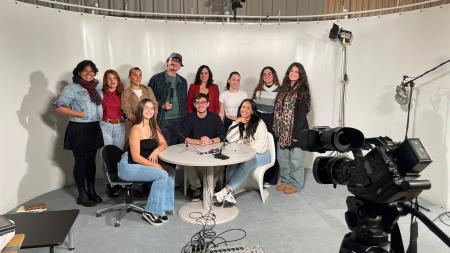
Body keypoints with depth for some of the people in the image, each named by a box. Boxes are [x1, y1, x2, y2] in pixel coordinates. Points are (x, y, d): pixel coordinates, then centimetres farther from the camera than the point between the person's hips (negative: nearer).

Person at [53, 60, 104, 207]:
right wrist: (79, 114, -17)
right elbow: (58, 107, -14)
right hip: (78, 130, -6)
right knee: (81, 162, 2)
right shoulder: (72, 88, -8)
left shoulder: (96, 88, 13)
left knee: (91, 161, 13)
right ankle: (82, 195, 14)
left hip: (94, 129, 6)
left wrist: (101, 115, 9)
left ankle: (91, 191, 24)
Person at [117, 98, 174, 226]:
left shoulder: (153, 127, 7)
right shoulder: (136, 129, -18)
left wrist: (156, 150, -10)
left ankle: (162, 208, -3)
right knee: (161, 174, -23)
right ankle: (150, 212, -10)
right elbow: (136, 157, -20)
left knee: (170, 171, -10)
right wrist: (155, 165, -20)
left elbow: (164, 143, 12)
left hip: (141, 164, 8)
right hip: (128, 167, -8)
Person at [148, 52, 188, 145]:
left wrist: (185, 119, 13)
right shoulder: (156, 79, 2)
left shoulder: (183, 81, 16)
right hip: (162, 121, -4)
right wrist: (162, 105, -14)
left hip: (179, 120, 4)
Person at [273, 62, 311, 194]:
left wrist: (296, 134, -20)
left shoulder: (302, 90, -10)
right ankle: (285, 180, 30)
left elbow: (301, 114, -15)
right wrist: (277, 128, 8)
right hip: (283, 130, 7)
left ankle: (296, 184, 18)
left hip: (296, 130, -7)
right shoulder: (284, 89, 13)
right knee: (282, 156, 14)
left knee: (296, 159, 4)